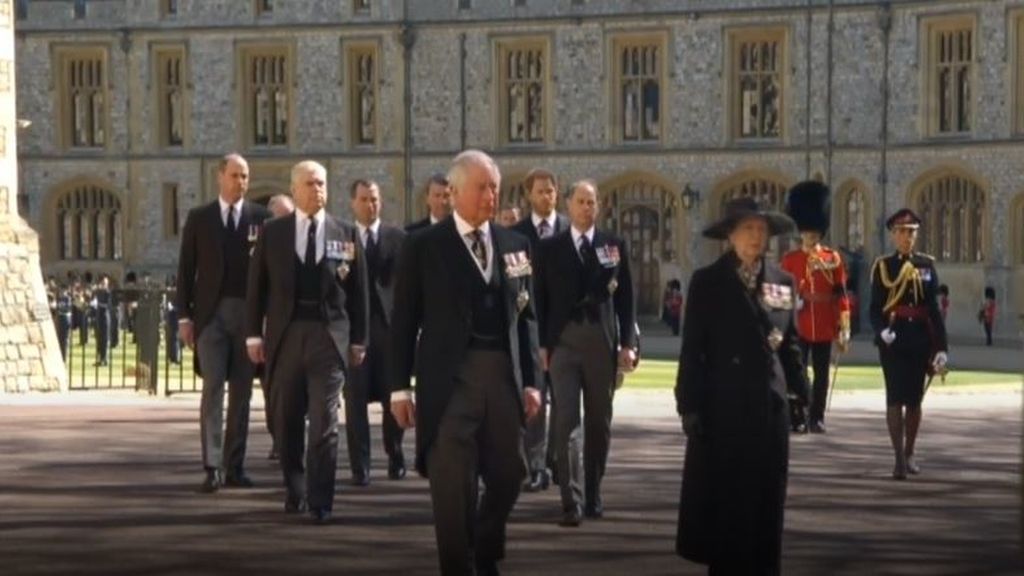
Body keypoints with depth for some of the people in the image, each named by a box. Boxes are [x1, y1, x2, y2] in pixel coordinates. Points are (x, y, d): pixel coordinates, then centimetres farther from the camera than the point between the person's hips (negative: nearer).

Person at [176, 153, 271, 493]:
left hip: (248, 313, 1)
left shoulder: (261, 218, 6)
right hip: (211, 313, -1)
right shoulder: (199, 218, 6)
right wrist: (184, 316, 0)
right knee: (212, 390, -8)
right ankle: (212, 467, -9)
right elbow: (186, 270, 6)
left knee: (241, 393, 5)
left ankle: (234, 467, 11)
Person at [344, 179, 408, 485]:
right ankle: (360, 466, 3)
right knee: (355, 399, -2)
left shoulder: (397, 238, 7)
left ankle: (395, 457, 23)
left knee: (392, 396, 6)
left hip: (389, 322, 1)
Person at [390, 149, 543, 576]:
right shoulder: (424, 246, 0)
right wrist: (400, 386, -5)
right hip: (449, 376, -4)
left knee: (508, 473, 11)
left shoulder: (515, 245, 10)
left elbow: (526, 317, 11)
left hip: (503, 374, 4)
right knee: (453, 483, -2)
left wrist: (532, 380, 5)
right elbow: (404, 321, 0)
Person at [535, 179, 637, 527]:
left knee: (599, 422, 10)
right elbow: (541, 299, 4)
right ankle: (572, 501, -12)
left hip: (602, 343, 2)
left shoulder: (615, 246, 6)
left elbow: (626, 298, 5)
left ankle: (592, 495, 22)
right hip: (564, 342, -2)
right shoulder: (550, 248, 4)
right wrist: (542, 344, -2)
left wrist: (628, 343, -1)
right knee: (568, 422, -8)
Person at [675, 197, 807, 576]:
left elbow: (790, 344, 14)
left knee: (764, 497, 6)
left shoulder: (783, 283, 8)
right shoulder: (707, 282, -2)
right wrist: (689, 405, -9)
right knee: (721, 496, 1)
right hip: (722, 406, -3)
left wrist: (801, 393, 6)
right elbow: (692, 349, -4)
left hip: (769, 406, 3)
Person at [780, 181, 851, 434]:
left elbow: (840, 294, 4)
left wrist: (844, 329, -1)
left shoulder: (833, 258, 5)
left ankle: (817, 418, 13)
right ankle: (796, 418, 3)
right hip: (798, 326, -1)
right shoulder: (789, 259, 4)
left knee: (822, 374, 5)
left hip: (824, 328, 1)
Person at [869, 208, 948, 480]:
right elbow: (875, 308, -2)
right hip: (892, 340, -2)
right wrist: (882, 330, -23)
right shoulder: (883, 266, 1)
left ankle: (909, 454, 23)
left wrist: (941, 346, 1)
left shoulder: (927, 265, 6)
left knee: (914, 398, 9)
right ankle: (899, 458, -10)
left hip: (920, 339, 2)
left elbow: (933, 308, 6)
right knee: (895, 397, -8)